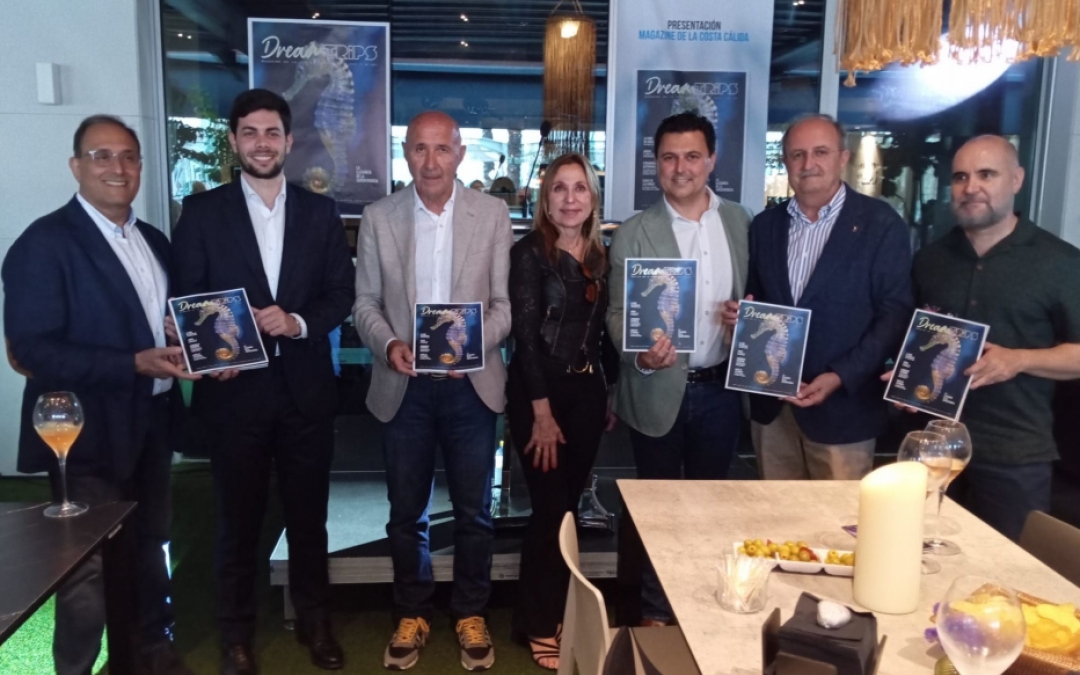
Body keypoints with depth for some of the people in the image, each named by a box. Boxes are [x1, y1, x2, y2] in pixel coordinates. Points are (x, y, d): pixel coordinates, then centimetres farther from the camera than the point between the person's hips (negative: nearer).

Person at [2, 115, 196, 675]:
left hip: (150, 425, 7)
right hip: (90, 433, -7)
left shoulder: (153, 241, 10)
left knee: (149, 547, 20)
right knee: (88, 567, 6)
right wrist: (134, 364, -27)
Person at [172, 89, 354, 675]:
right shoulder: (202, 211, 1)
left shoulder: (320, 211, 6)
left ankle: (313, 621, 32)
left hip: (306, 386, 2)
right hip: (235, 388, -1)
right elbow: (186, 299, -1)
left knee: (309, 514, 14)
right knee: (238, 519, 11)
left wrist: (299, 321, -15)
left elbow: (342, 293, 3)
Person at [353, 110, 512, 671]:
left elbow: (504, 302, -2)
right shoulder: (378, 217, 0)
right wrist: (388, 344, -17)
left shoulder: (493, 214, -2)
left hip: (472, 384, 0)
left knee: (474, 511, 12)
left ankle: (471, 614, 32)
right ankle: (411, 614, 33)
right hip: (403, 386, 1)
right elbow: (365, 303, 2)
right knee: (406, 513, 13)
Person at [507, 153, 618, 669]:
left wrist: (611, 395, 10)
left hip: (587, 392, 5)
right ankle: (540, 625, 16)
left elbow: (603, 332, 13)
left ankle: (559, 612, 28)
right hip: (537, 393, -5)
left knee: (569, 506, 13)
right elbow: (525, 335, -13)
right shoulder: (529, 253, -9)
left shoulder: (600, 257, 9)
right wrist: (542, 412, -16)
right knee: (550, 509, -1)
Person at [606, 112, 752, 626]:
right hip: (659, 389, -2)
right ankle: (655, 612, 31)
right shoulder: (634, 233, -6)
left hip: (720, 387, 3)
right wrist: (641, 356, -26)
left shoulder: (739, 221, 3)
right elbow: (617, 313, -7)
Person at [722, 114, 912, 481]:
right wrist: (741, 312, -7)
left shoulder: (880, 223, -6)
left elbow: (895, 314, -8)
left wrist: (840, 378, -17)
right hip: (771, 404, 4)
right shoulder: (765, 224, 8)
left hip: (841, 407, -4)